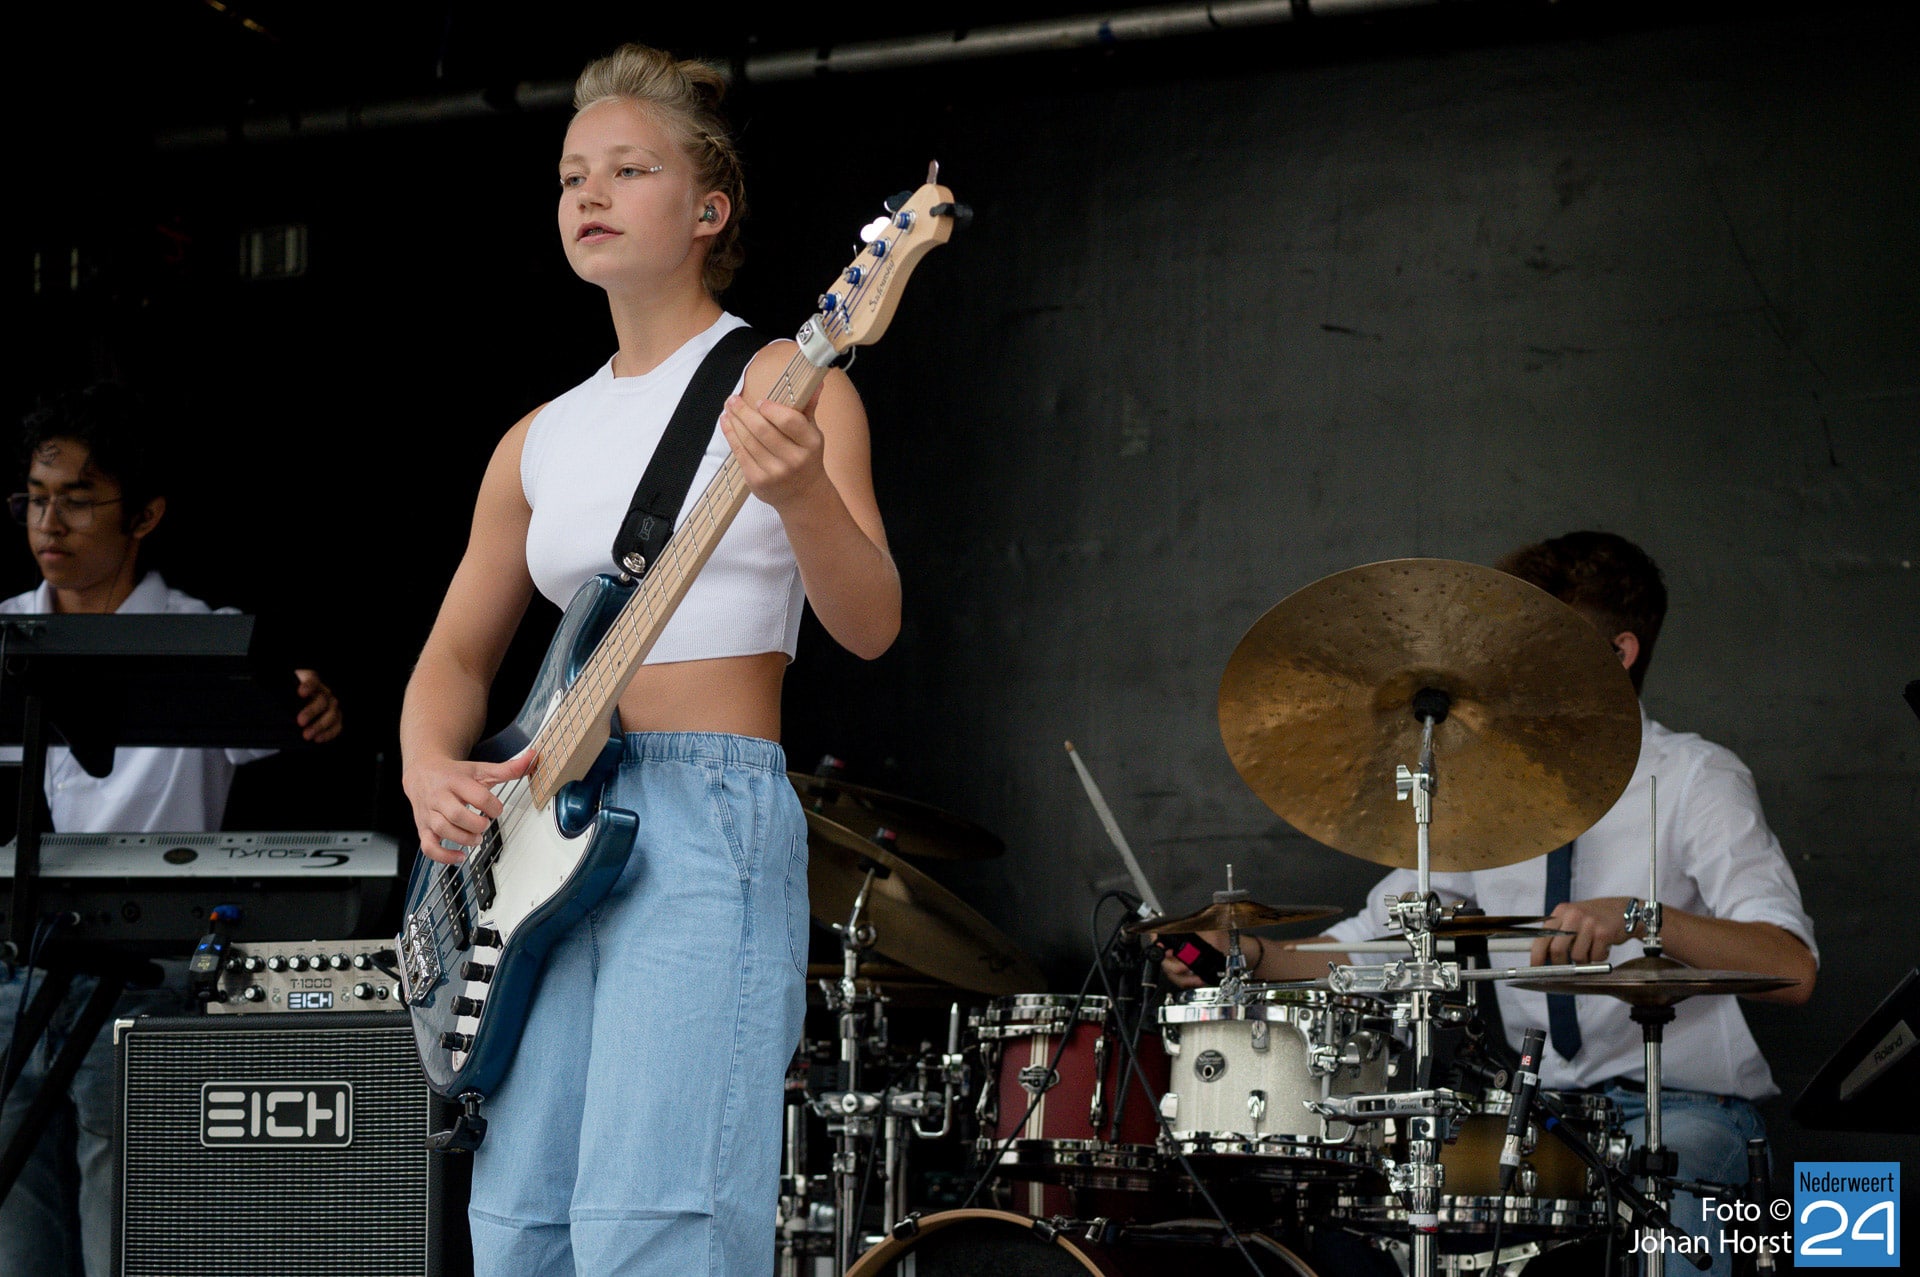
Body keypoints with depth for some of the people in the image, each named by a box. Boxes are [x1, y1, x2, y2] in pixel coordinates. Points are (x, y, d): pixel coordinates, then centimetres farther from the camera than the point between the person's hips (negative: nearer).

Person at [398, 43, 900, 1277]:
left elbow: (870, 625, -11)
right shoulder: (543, 439, 18)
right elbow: (458, 653, 21)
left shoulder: (778, 381, 0)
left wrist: (799, 492, -32)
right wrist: (431, 769, -1)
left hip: (712, 819, -6)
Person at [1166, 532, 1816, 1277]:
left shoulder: (1694, 781, -5)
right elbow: (1377, 937, 15)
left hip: (1683, 1111, -5)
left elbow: (1792, 970, -18)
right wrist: (1253, 957, -4)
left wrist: (1638, 916, -34)